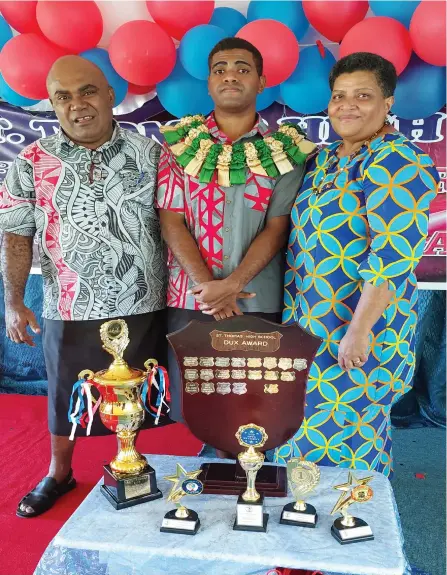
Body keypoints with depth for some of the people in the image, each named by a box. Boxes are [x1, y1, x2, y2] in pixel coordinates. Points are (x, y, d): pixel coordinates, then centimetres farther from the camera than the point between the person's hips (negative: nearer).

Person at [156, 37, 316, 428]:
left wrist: (232, 285, -17)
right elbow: (171, 222, -2)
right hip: (189, 301, 1)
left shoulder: (284, 151, 2)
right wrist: (208, 288, -12)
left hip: (258, 303, 0)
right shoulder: (180, 144, 4)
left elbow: (276, 229, -4)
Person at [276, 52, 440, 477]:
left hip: (356, 329, -8)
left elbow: (392, 258, -24)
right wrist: (293, 313, 16)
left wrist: (359, 330, -25)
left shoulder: (397, 164, -16)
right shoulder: (324, 159, 11)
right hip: (308, 323, 8)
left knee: (338, 435, 3)